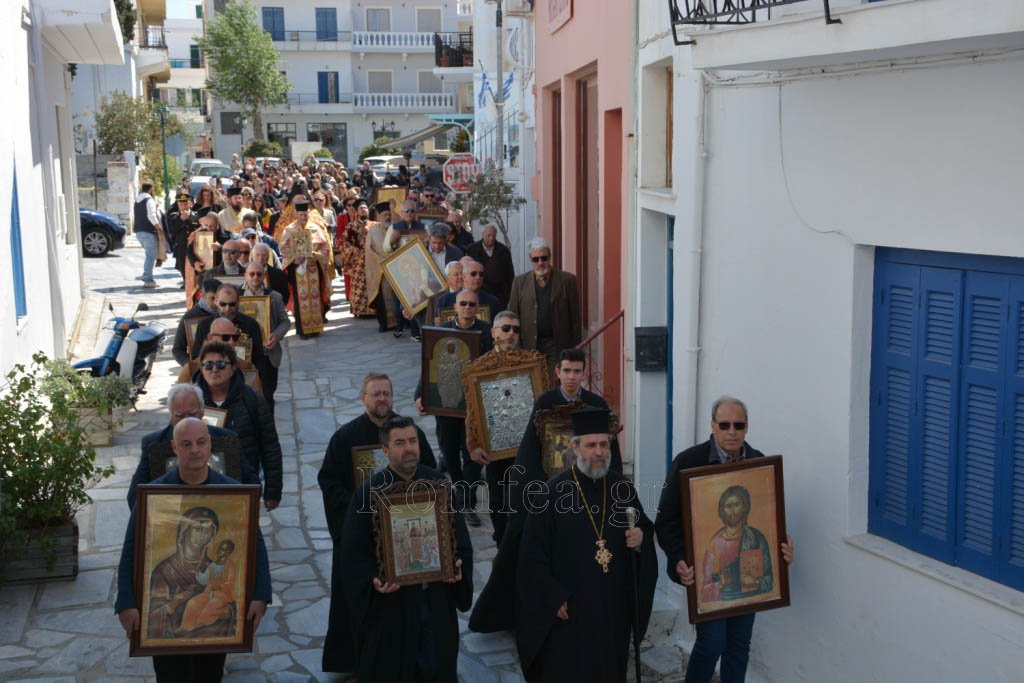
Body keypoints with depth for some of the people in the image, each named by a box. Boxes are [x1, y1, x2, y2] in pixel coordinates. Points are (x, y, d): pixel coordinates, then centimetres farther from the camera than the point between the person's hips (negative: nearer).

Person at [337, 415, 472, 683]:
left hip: (436, 597, 3)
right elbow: (354, 552, -9)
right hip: (390, 600, -3)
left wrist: (458, 564, -11)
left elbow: (459, 532, 6)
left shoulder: (438, 483, -2)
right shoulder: (370, 492, -11)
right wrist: (374, 580, -24)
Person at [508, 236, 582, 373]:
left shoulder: (567, 280, 3)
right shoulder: (519, 282, 8)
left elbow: (575, 317, 3)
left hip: (558, 346, -1)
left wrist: (576, 348, 0)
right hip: (530, 345, 1)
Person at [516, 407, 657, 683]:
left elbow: (645, 527, 13)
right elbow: (533, 555, -9)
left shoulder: (623, 488, 2)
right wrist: (554, 598, -12)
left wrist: (641, 537, -10)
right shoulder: (551, 493, -11)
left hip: (614, 605, 4)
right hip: (568, 609, -4)